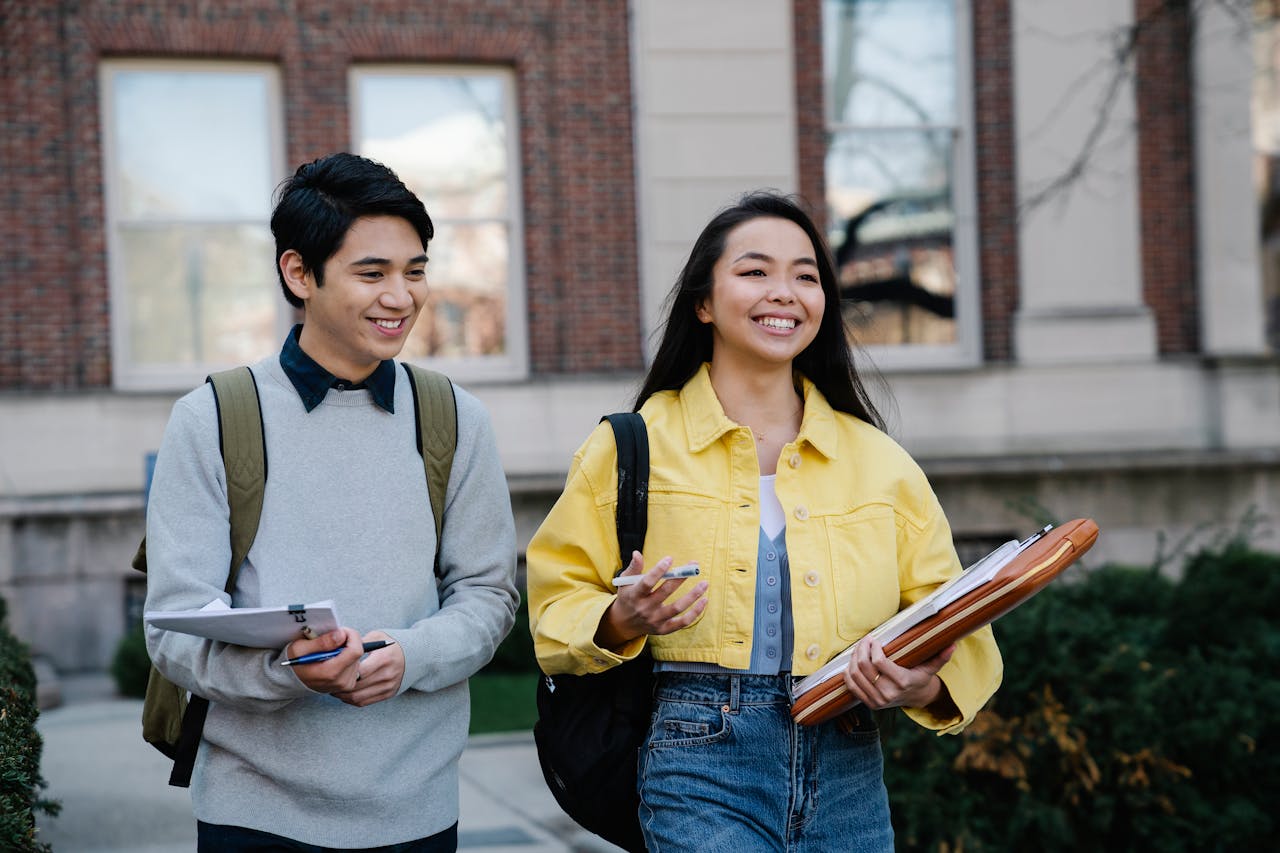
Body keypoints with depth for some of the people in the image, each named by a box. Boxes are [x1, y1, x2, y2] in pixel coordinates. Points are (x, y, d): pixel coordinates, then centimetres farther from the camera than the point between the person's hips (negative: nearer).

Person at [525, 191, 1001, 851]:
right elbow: (559, 602, 5)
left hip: (850, 776, 3)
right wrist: (621, 621, -16)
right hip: (702, 774, -3)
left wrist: (925, 686, -12)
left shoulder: (878, 460, 10)